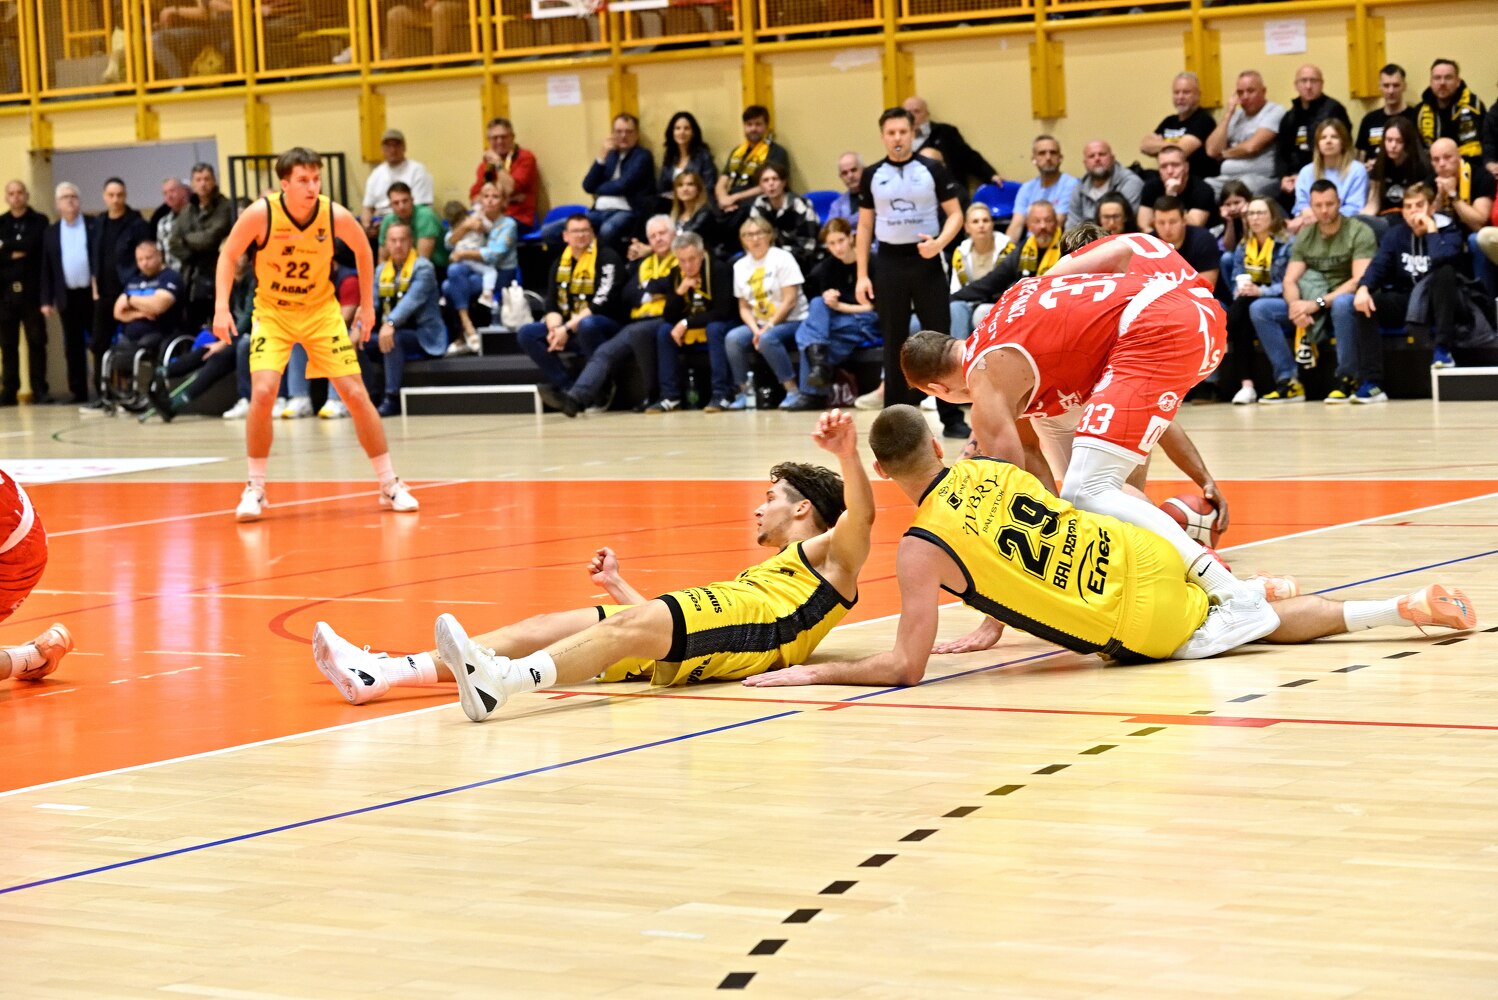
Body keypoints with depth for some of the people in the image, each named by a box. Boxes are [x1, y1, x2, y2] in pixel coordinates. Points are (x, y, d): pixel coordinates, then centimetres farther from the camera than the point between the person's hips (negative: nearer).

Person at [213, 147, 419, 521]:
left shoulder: (336, 216, -18)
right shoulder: (261, 213, -21)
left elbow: (363, 250, 4)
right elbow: (228, 255, -6)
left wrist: (367, 306, 6)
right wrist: (221, 307, -16)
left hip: (321, 311, 1)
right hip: (272, 312, -1)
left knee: (356, 395, -4)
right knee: (263, 392, -20)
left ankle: (390, 486, 10)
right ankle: (255, 489, -3)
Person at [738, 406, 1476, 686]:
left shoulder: (922, 549, -16)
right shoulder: (990, 471, 5)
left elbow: (906, 667, -20)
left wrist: (812, 673, -12)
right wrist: (992, 626, 27)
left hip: (1144, 623, -5)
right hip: (1147, 554, 6)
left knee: (1261, 627, 13)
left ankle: (1404, 608, 8)